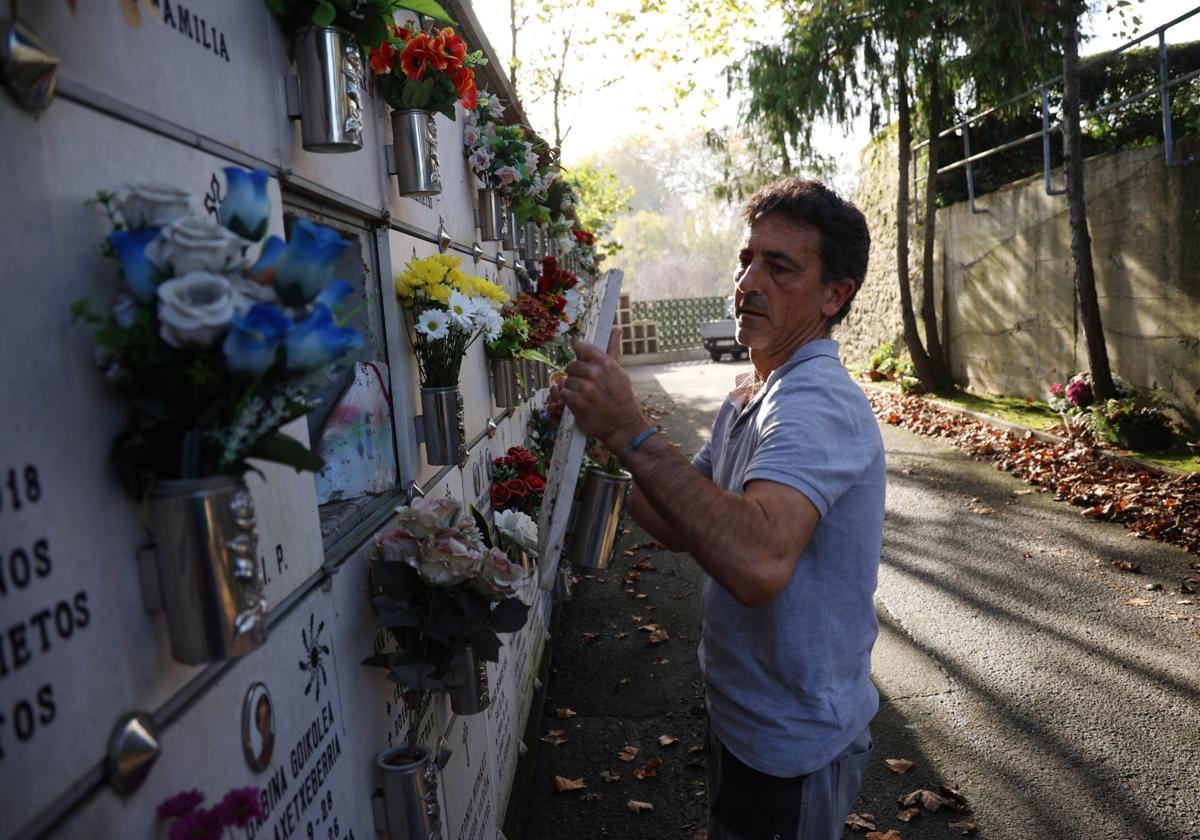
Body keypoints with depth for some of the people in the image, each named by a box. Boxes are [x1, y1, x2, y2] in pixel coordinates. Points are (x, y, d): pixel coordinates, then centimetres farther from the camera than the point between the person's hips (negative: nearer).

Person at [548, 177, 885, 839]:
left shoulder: (816, 403, -27)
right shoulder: (748, 396, 6)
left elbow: (758, 562, -45)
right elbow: (677, 526, 5)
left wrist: (631, 433, -39)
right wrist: (601, 424, -6)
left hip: (792, 745, -9)